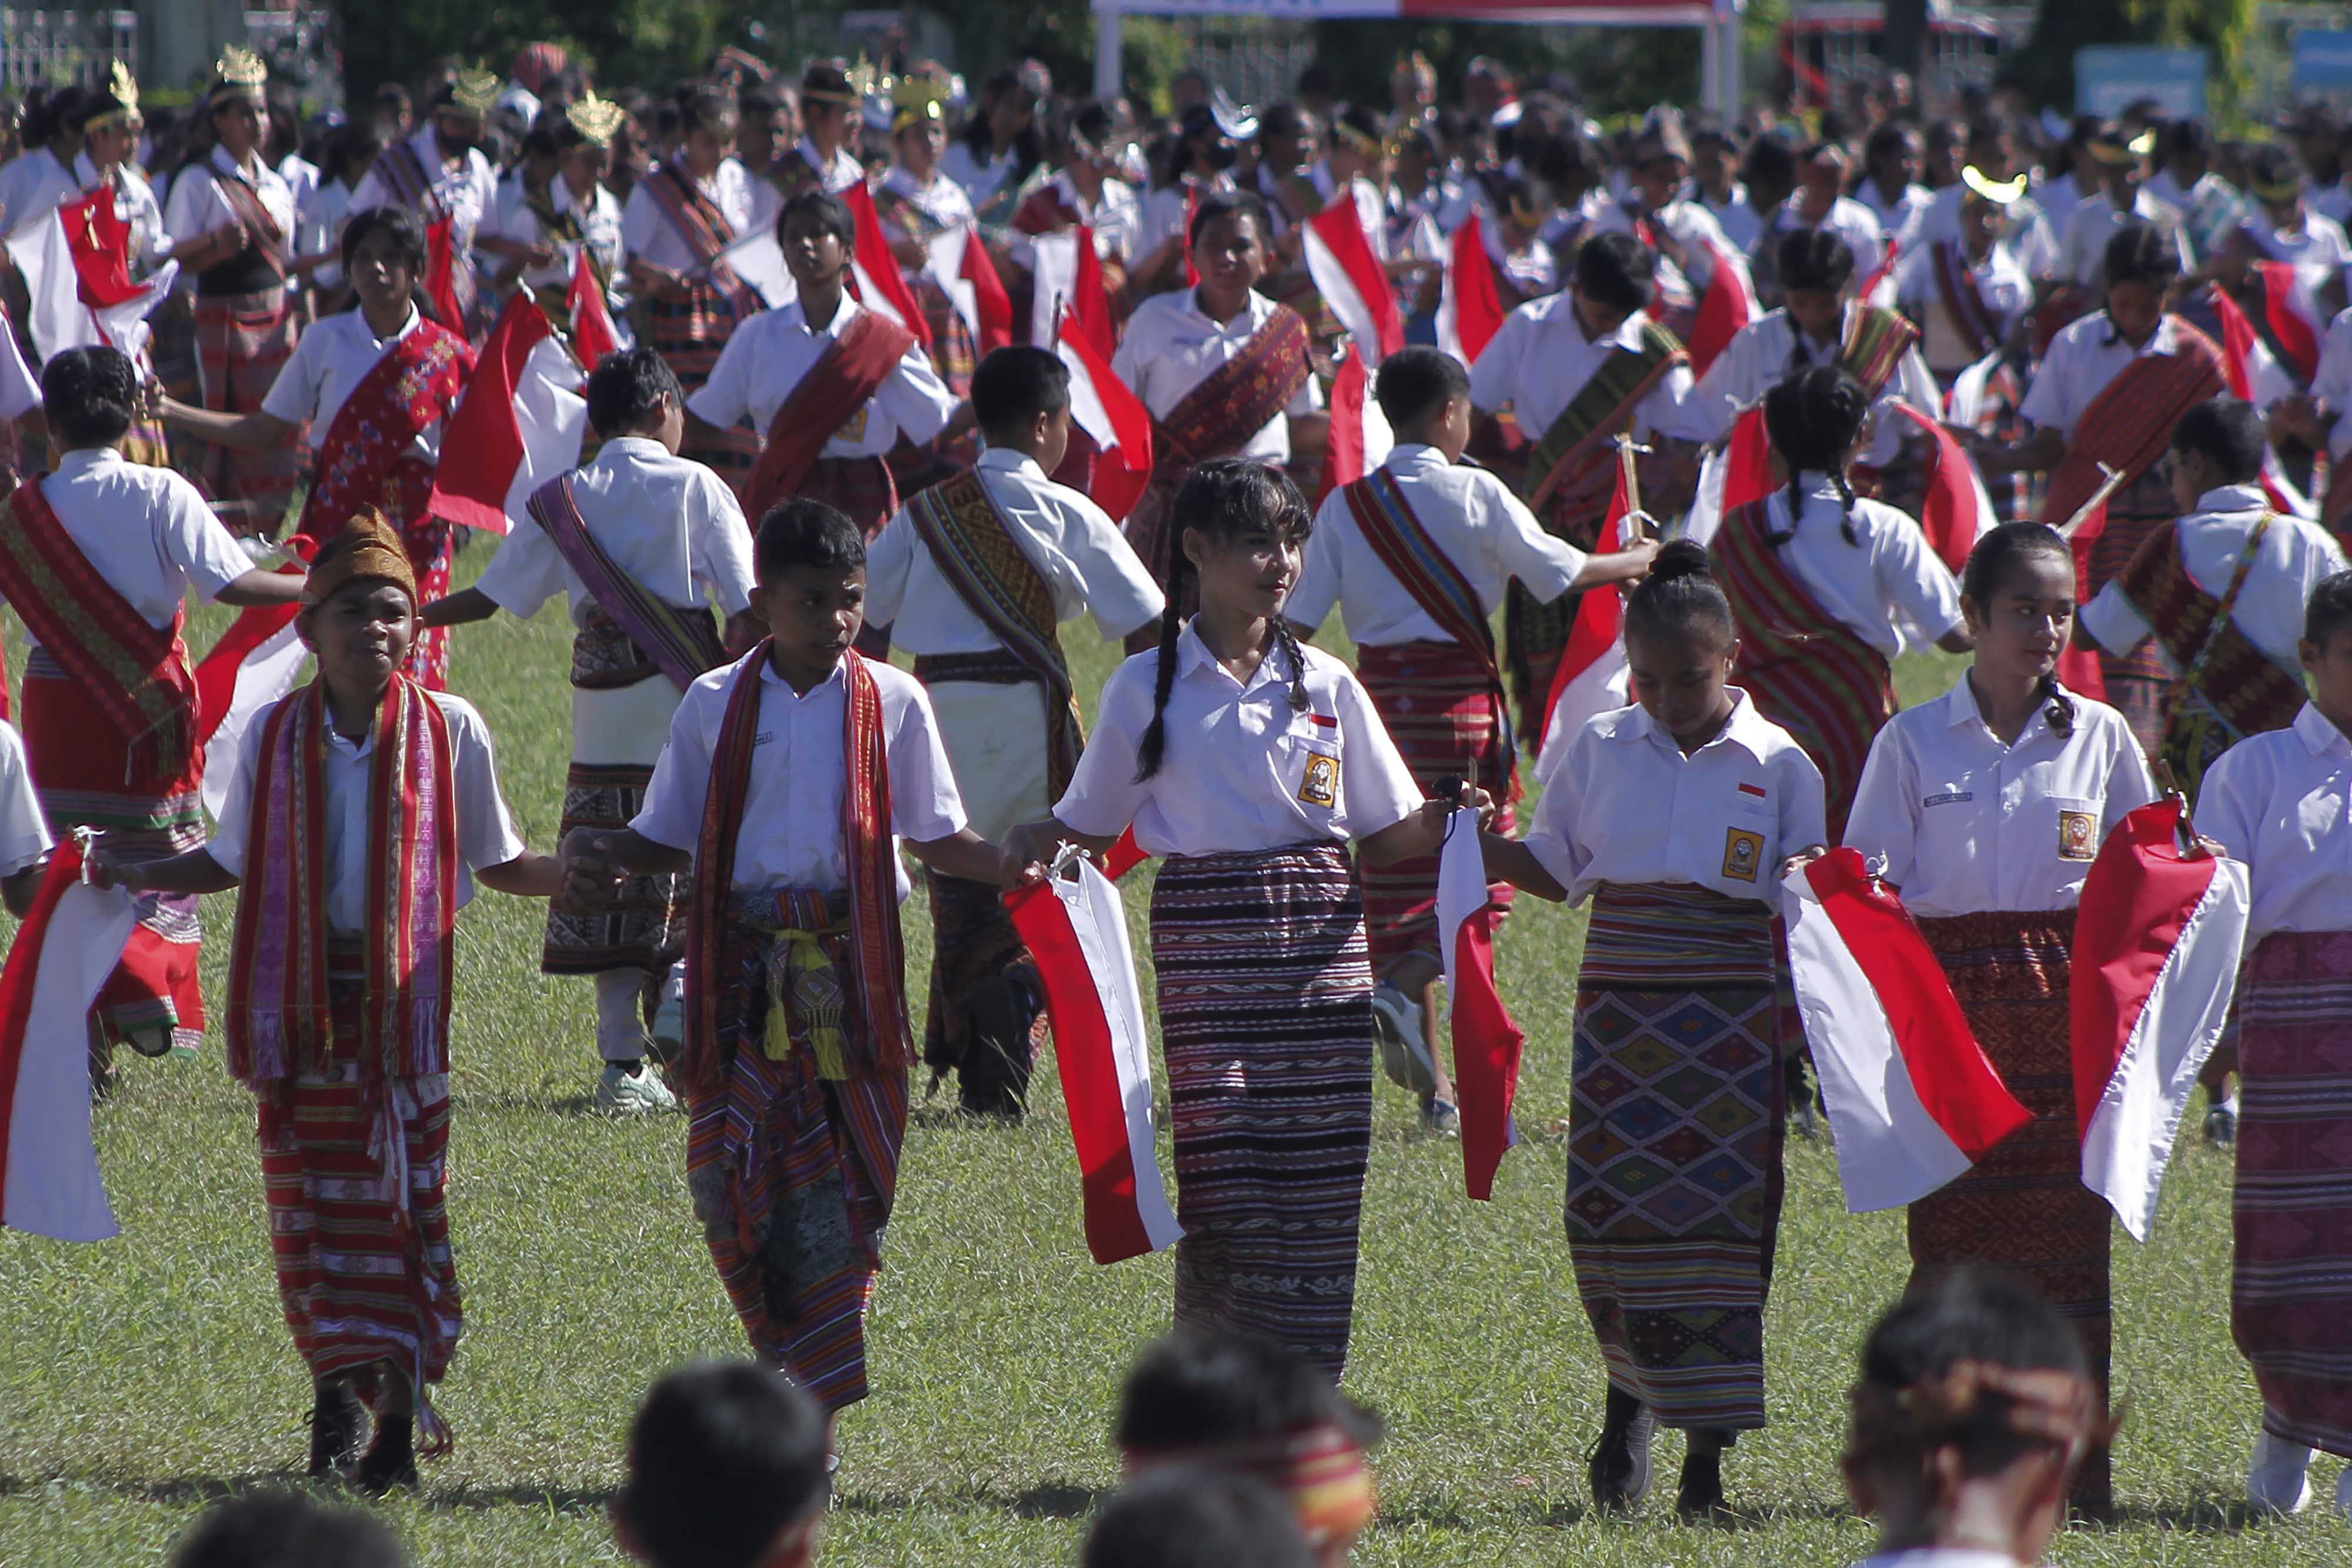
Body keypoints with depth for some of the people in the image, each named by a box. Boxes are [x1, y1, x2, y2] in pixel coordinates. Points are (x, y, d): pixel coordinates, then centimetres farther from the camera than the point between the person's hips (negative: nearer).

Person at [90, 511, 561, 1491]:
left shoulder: (448, 731, 0)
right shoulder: (276, 737, 4)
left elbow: (498, 863, 7)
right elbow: (235, 861, 14)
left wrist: (573, 876, -11)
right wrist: (139, 876, 1)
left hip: (403, 1002, -1)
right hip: (304, 1004, 1)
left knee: (405, 1197, -1)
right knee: (314, 1200, 0)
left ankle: (403, 1409, 4)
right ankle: (339, 1396, 10)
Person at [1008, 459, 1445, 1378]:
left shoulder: (1326, 686, 9)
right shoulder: (1148, 689, 5)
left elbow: (1385, 840, 11)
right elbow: (1090, 828, 10)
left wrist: (1445, 823, -9)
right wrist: (1032, 846, -11)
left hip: (1321, 938, 2)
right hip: (1205, 941, -2)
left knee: (1317, 1183, -2)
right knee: (1222, 1174, -10)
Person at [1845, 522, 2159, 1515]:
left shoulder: (2100, 738, 9)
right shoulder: (1913, 742, 6)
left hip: (2067, 1003, 1)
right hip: (1949, 996, -1)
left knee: (2067, 1225, -3)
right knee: (1952, 1221, -3)